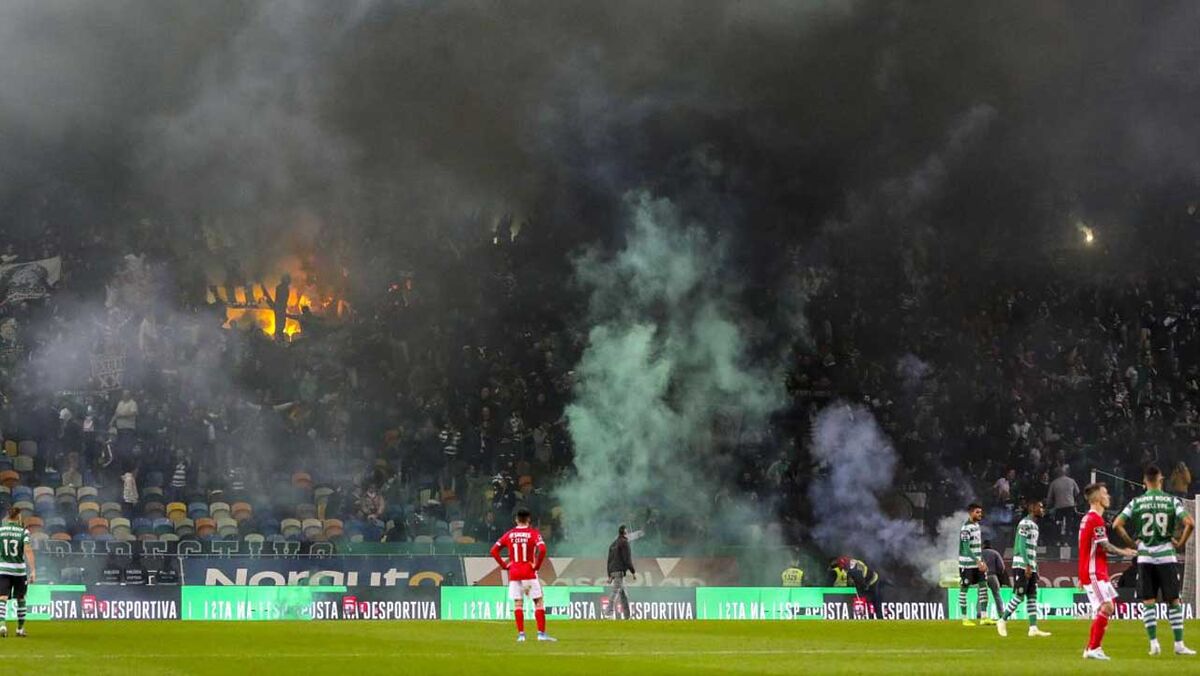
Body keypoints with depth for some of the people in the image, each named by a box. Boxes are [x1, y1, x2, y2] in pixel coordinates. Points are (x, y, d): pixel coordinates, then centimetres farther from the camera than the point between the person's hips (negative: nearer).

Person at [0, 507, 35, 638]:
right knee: (20, 599, 15)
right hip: (19, 569, 0)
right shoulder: (23, 531, -3)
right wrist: (33, 571, -14)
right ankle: (20, 629, 22)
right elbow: (28, 551, -12)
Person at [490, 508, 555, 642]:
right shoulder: (533, 533, -4)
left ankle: (521, 633, 2)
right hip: (529, 573, -3)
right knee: (538, 601, 4)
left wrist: (503, 564, 6)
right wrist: (537, 565, -9)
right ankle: (541, 633, -2)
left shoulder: (509, 534, 5)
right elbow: (542, 549, -20)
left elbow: (494, 550, 3)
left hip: (513, 574, 3)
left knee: (518, 603, 6)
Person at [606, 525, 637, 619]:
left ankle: (627, 616, 10)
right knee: (615, 592, -15)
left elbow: (609, 561, 21)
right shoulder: (624, 542, -5)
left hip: (612, 571, 9)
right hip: (620, 571, -9)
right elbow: (627, 559, -13)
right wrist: (633, 572, -10)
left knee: (624, 595, 10)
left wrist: (609, 576, 23)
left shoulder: (613, 544, 20)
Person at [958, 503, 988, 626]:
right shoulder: (965, 528, -16)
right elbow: (966, 548, -22)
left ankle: (984, 617, 4)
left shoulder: (977, 525, 12)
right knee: (964, 590, 0)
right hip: (967, 564, -8)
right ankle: (964, 619, 4)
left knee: (983, 587, 3)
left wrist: (983, 562, 17)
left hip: (977, 563, 8)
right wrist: (978, 561, -27)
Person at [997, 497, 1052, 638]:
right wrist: (1028, 565, -23)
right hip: (1022, 566, -9)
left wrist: (1034, 567, 18)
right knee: (1019, 596, -8)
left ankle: (1033, 628, 3)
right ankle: (1002, 621, 3)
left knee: (1032, 597, 5)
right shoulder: (1025, 524, -11)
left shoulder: (1034, 525, 18)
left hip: (1031, 567, 9)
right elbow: (1021, 546, -19)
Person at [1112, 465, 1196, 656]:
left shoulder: (1136, 502, 1)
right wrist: (1181, 543, 0)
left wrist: (1132, 542, 6)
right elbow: (1190, 523, -13)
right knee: (1173, 601, 4)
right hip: (1166, 555, -1)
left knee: (1148, 602, 7)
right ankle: (1179, 644, 4)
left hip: (1145, 556, 1)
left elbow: (1117, 525, -4)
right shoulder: (1172, 501, -3)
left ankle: (1153, 643, 1)